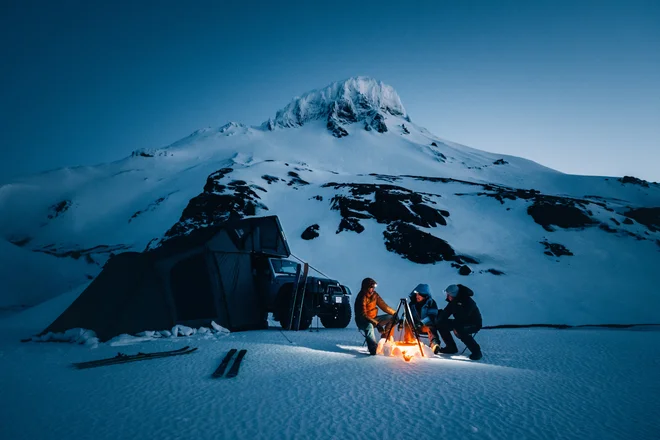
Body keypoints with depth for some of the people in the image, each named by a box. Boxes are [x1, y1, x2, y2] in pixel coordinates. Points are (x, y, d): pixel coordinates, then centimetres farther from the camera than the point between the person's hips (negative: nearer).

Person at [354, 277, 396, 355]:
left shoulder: (374, 295, -1)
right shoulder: (361, 298, -23)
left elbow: (384, 306, 7)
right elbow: (363, 315, -29)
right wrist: (376, 323, -38)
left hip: (373, 318, 8)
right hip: (362, 321, -8)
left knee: (391, 317, -2)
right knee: (369, 326, -41)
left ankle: (385, 339, 2)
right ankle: (374, 349, -42)